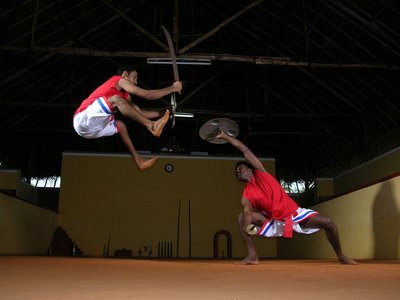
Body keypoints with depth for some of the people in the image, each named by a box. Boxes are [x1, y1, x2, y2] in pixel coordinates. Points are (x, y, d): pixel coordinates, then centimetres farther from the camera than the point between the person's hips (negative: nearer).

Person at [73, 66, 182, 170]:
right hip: (82, 119, -10)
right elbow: (147, 95, -6)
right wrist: (172, 88, 3)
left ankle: (138, 159, 10)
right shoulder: (118, 80, -1)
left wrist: (163, 113, 20)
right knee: (115, 99, -23)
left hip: (89, 128, 10)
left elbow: (140, 113, 24)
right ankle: (152, 126, -18)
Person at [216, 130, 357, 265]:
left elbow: (245, 149, -1)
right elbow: (247, 212, -17)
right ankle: (252, 256, -16)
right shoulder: (246, 196, 2)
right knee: (241, 218, -16)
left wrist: (225, 136, -2)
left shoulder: (260, 172, 1)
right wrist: (246, 225, -40)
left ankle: (341, 256, 2)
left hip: (294, 213, -1)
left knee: (327, 222, -20)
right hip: (276, 222, 1)